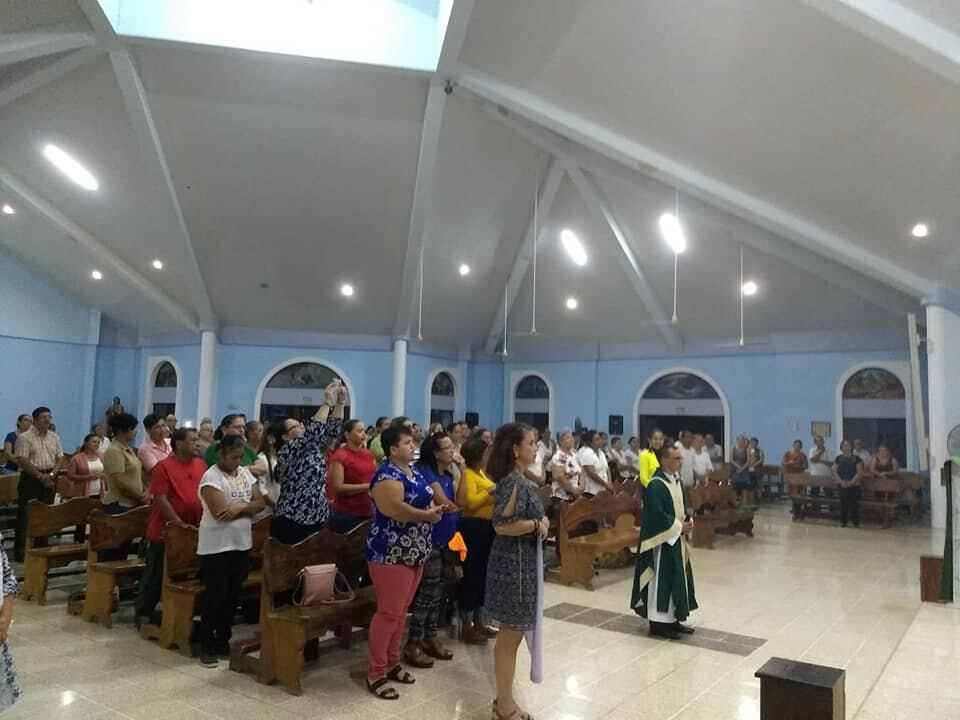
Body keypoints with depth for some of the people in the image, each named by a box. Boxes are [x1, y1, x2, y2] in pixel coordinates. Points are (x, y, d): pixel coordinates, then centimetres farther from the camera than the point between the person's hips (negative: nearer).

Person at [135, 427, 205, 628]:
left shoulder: (201, 464, 5)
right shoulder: (164, 466, -13)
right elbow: (160, 499, -17)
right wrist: (179, 523, -20)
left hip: (193, 531, 6)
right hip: (166, 531, -6)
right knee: (156, 575, 7)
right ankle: (143, 612, 20)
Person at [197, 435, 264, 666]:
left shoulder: (245, 473, 9)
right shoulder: (211, 477, -12)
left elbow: (260, 503, 3)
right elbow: (221, 513, -21)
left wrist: (240, 507, -15)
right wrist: (247, 507, -9)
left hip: (241, 543, 6)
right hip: (217, 546, -6)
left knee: (233, 595, 12)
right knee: (215, 596, 1)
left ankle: (223, 641, 25)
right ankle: (207, 647, 13)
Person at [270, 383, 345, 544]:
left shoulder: (313, 448, 12)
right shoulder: (285, 452, -10)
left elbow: (333, 430, 7)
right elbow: (312, 431, -23)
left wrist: (340, 402, -2)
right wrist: (327, 402, -19)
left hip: (317, 520, 7)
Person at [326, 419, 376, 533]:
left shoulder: (369, 454, 9)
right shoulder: (339, 456, -10)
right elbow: (337, 487, -16)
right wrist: (367, 486, -20)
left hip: (368, 512, 6)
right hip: (345, 514, -6)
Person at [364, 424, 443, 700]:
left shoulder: (415, 473, 13)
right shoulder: (387, 475, -17)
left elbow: (426, 500, 23)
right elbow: (396, 509, -28)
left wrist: (435, 508, 1)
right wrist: (427, 515, -16)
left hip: (414, 551, 9)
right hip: (391, 552, -9)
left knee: (401, 610, 16)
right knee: (389, 612, -5)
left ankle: (392, 663, 28)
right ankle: (375, 674, 7)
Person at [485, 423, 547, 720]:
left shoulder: (518, 480, 10)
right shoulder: (513, 481, -19)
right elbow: (502, 525, -26)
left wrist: (538, 522, 2)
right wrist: (538, 525, -15)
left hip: (521, 562, 10)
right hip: (514, 563, -10)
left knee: (510, 636, 18)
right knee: (510, 638, 2)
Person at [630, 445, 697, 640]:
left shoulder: (675, 480, 9)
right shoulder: (656, 485, -20)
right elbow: (657, 516, -24)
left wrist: (687, 522, -1)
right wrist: (680, 526, -16)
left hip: (676, 540, 10)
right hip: (663, 541, -10)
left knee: (677, 578, 14)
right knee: (662, 580, -2)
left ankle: (672, 619, 25)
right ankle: (658, 622, 7)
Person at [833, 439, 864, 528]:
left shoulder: (856, 458, 1)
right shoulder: (838, 458, 8)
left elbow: (860, 472, -5)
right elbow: (834, 471, 4)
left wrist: (851, 482, -14)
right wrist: (841, 481, -9)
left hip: (854, 485, -2)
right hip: (842, 485, 2)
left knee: (854, 504, -3)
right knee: (843, 504, 3)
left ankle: (856, 522, 5)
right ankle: (843, 522, 11)